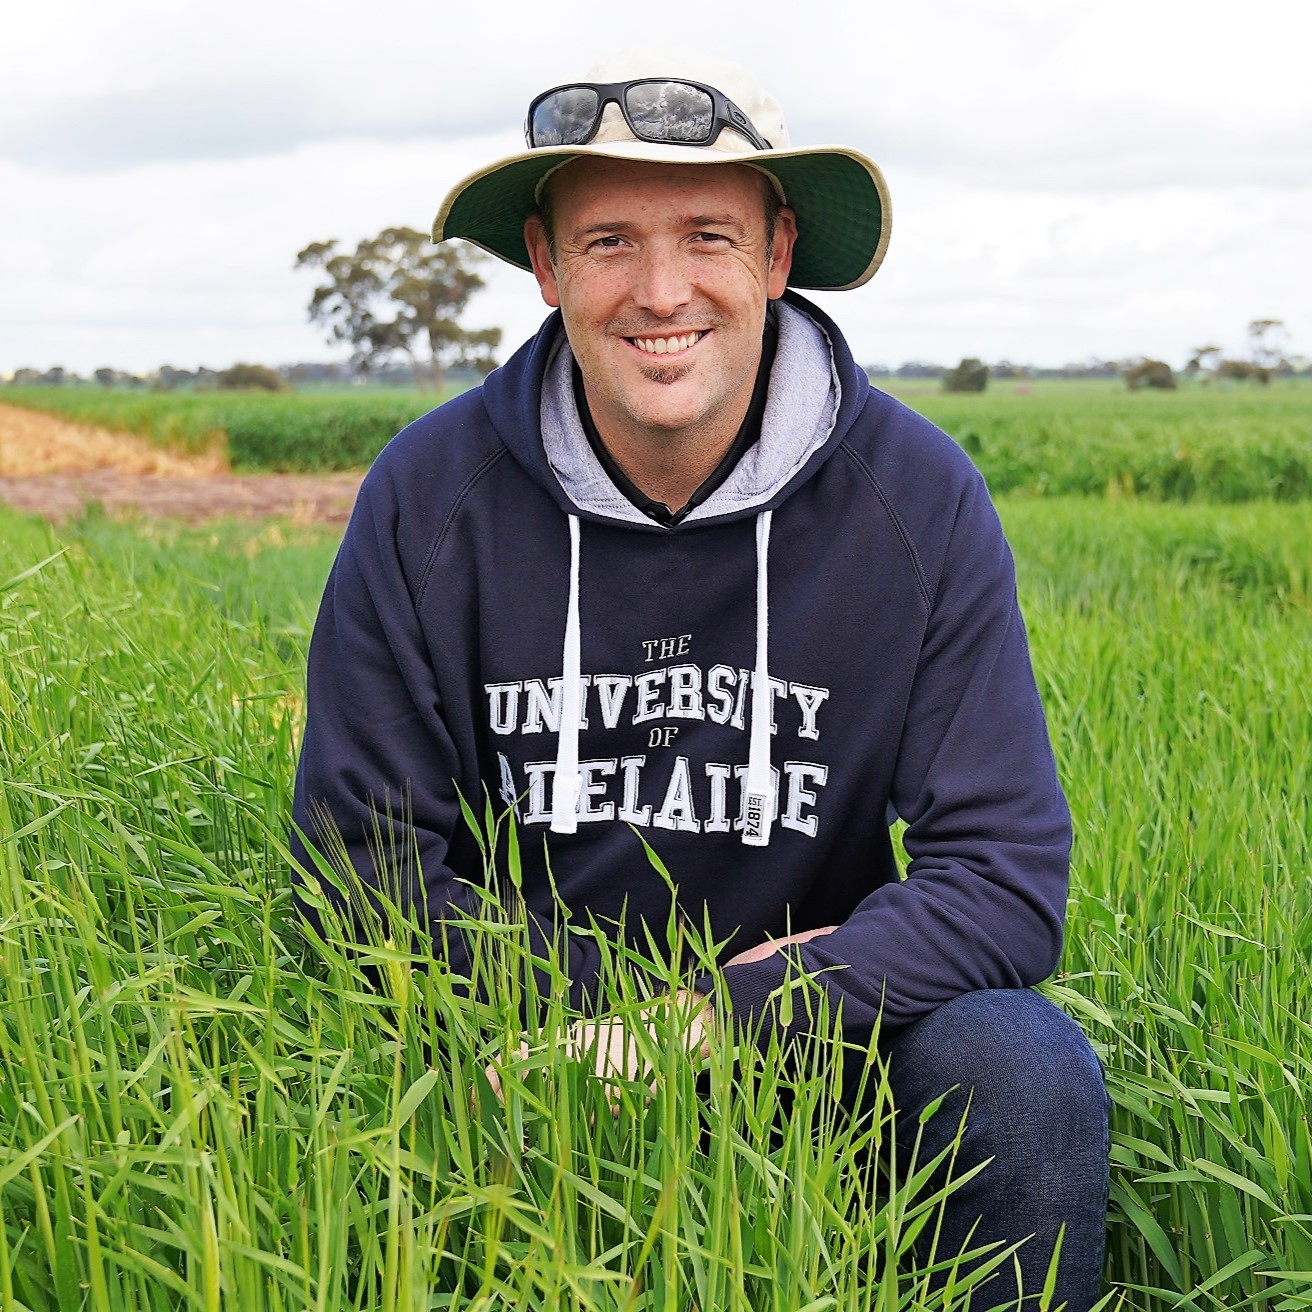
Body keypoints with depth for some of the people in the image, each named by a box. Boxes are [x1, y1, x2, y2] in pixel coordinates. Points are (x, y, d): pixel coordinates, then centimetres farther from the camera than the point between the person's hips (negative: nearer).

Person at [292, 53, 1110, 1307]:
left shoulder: (919, 497, -10)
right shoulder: (427, 495, -9)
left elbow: (1003, 881, -12)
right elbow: (359, 864, -6)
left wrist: (717, 1015, -24)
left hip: (821, 1029, 0)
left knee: (1026, 1066, -27)